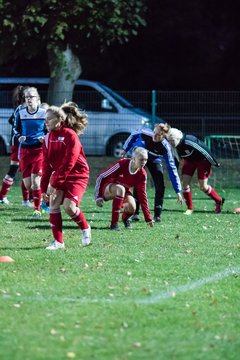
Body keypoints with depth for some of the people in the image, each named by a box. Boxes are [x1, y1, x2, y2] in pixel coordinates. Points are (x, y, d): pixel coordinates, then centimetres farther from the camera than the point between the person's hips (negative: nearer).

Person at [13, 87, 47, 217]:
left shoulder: (44, 112, -5)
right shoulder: (20, 112, 0)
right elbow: (16, 128, 13)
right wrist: (19, 136, -7)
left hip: (40, 149, -3)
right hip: (25, 149, 3)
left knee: (35, 180, -15)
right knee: (27, 184, 0)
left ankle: (37, 208, -2)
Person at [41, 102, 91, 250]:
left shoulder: (70, 135, -17)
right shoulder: (48, 138, 5)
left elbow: (68, 163, -22)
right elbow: (47, 165, 9)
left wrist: (54, 184, -24)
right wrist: (44, 188, 4)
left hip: (77, 176, -7)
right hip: (59, 176, 7)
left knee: (69, 206, -20)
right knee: (53, 205, -8)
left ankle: (85, 228, 8)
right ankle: (58, 241, -1)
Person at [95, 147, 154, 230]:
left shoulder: (142, 175, -13)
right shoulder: (122, 164, -27)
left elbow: (142, 195, -9)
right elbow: (101, 177, -21)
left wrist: (148, 219, -12)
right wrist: (98, 197, -27)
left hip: (125, 191, 4)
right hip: (107, 190, -4)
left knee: (131, 208, -27)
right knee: (120, 189, -38)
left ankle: (125, 218, 14)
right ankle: (114, 223, -35)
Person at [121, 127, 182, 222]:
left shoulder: (166, 148, -34)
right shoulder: (144, 133, -32)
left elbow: (172, 168, -31)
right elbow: (133, 136, -7)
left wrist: (178, 191, -31)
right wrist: (125, 149, 7)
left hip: (155, 160, 0)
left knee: (160, 186, -11)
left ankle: (157, 215, 0)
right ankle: (135, 213, -3)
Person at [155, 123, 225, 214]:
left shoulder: (189, 141, -38)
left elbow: (205, 150, -29)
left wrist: (215, 163, -19)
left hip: (202, 160, -6)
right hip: (189, 160, 6)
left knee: (203, 187, -7)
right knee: (185, 183, -7)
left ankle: (219, 201, 17)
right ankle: (189, 208, 5)